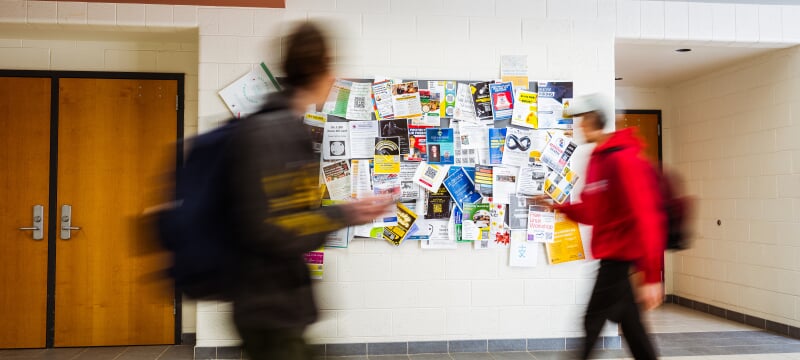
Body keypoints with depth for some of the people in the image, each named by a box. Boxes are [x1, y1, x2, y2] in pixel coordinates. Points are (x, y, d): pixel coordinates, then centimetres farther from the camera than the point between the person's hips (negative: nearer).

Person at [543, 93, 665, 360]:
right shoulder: (597, 158, 11)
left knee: (593, 322, -2)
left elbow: (644, 218, -22)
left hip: (622, 257, -9)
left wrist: (650, 276, -24)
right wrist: (559, 206, 9)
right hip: (612, 255, 9)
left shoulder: (623, 159, -18)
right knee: (630, 324, 15)